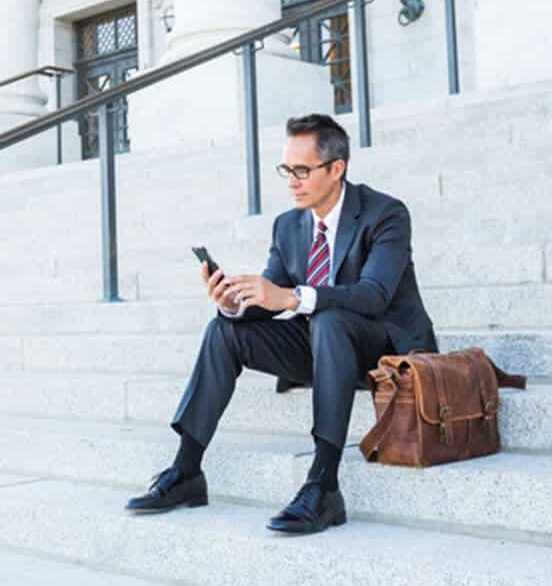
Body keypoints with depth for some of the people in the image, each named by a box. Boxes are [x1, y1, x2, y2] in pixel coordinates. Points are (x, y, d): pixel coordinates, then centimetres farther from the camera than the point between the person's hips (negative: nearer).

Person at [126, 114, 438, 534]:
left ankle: (323, 488, -42)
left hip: (388, 344, -6)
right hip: (320, 343, 7)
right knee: (225, 330, -9)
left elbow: (375, 294, -30)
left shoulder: (386, 214, -15)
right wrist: (234, 303, -22)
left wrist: (292, 297, -42)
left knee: (329, 320, -38)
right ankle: (186, 473, -11)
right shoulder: (288, 225, 5)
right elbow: (268, 298, 3)